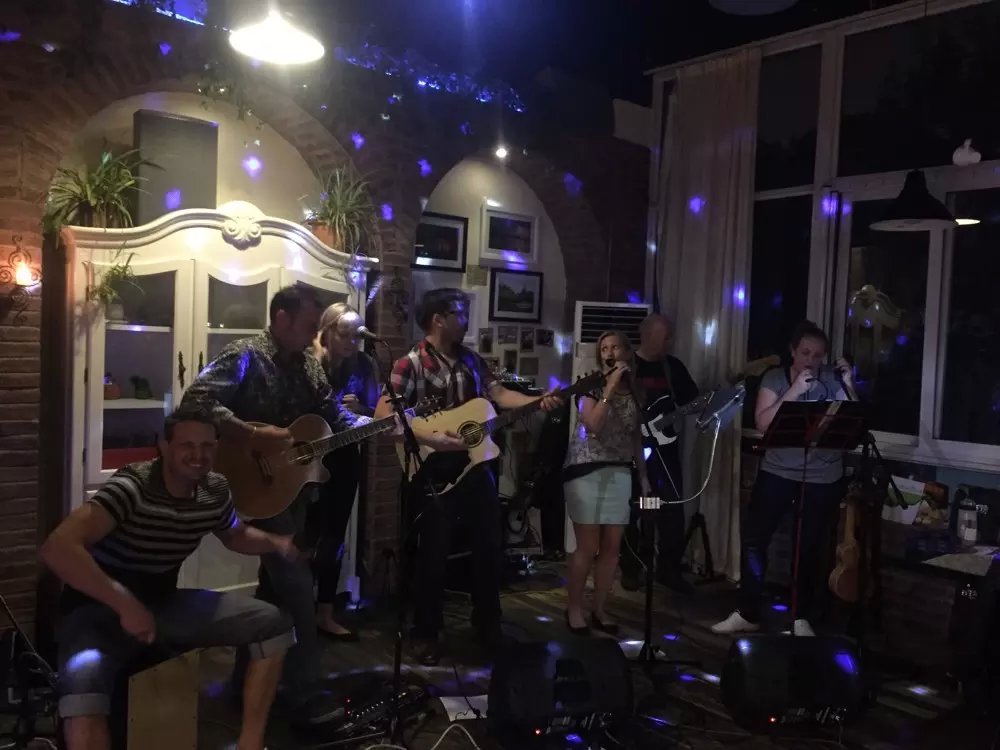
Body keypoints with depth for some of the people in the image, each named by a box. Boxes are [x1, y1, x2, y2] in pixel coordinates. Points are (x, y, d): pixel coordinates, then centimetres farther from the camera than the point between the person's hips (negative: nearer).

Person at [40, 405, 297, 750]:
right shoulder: (132, 487, -26)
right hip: (102, 608, -6)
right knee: (83, 683, -41)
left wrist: (276, 543, -4)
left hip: (163, 601, 7)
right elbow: (57, 548, -38)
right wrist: (126, 605, -40)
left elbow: (235, 536, 18)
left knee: (274, 623, -5)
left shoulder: (215, 490, -4)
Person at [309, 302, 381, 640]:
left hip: (345, 458, 4)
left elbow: (378, 412, 3)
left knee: (334, 534, 9)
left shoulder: (364, 365, 2)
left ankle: (325, 613, 19)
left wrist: (360, 409, -16)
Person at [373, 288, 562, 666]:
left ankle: (488, 622, 31)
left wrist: (539, 401, -13)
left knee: (490, 546, 14)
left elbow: (499, 393, 4)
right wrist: (430, 439, -27)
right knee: (434, 553, 3)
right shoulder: (410, 364, -13)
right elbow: (383, 415, -20)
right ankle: (426, 633, 20)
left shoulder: (471, 359, 9)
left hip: (475, 466, 6)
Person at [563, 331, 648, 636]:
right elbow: (593, 425, -19)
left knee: (611, 547, 6)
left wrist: (644, 474, 10)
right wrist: (610, 388, -18)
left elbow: (636, 437, 13)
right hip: (587, 471, -4)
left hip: (620, 474, 4)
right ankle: (574, 607, 14)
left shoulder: (634, 390, 9)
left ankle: (599, 609, 20)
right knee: (588, 547, -2)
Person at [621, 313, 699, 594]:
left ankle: (669, 568, 14)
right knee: (631, 509, 4)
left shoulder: (674, 366, 8)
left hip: (664, 444, 4)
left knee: (673, 507, 2)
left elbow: (692, 399, 12)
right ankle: (630, 569, 18)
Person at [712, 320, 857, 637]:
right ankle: (747, 613, 15)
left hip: (823, 478, -1)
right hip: (777, 472, 1)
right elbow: (762, 424, -13)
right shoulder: (775, 378, -1)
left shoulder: (832, 380, -3)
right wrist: (794, 391, -20)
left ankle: (802, 619, 22)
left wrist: (849, 385, -18)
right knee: (753, 539, 0)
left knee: (812, 548, 6)